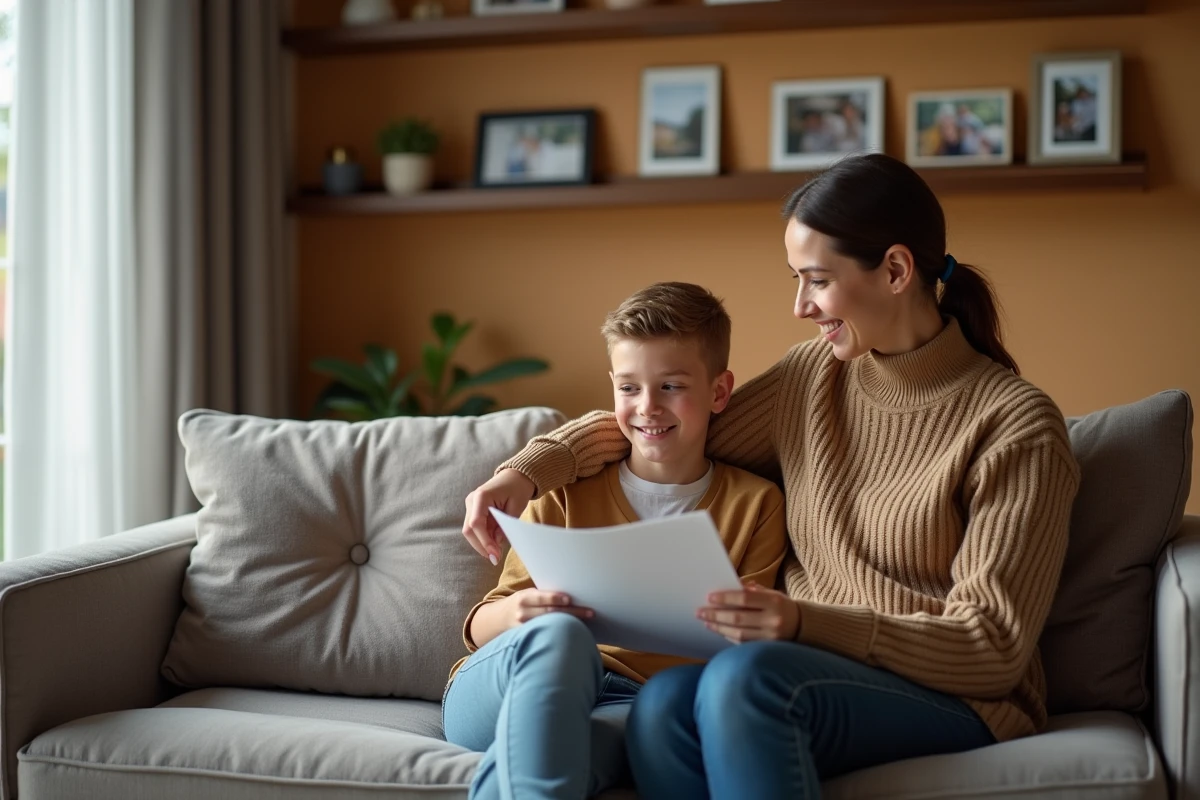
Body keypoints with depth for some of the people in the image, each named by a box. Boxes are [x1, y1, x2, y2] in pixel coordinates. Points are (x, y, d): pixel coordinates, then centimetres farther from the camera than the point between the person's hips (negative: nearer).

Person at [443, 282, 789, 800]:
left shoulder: (755, 505, 11)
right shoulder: (566, 490, 10)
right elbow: (480, 629, 6)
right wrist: (514, 613, -18)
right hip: (500, 694, 1)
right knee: (559, 632, -36)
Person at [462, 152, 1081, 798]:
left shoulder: (1017, 426, -8)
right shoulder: (811, 379, 10)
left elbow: (992, 648, -12)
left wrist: (806, 622, -25)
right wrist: (527, 471, 1)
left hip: (956, 702, -4)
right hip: (815, 670, 5)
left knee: (743, 676, -35)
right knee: (663, 706, -30)